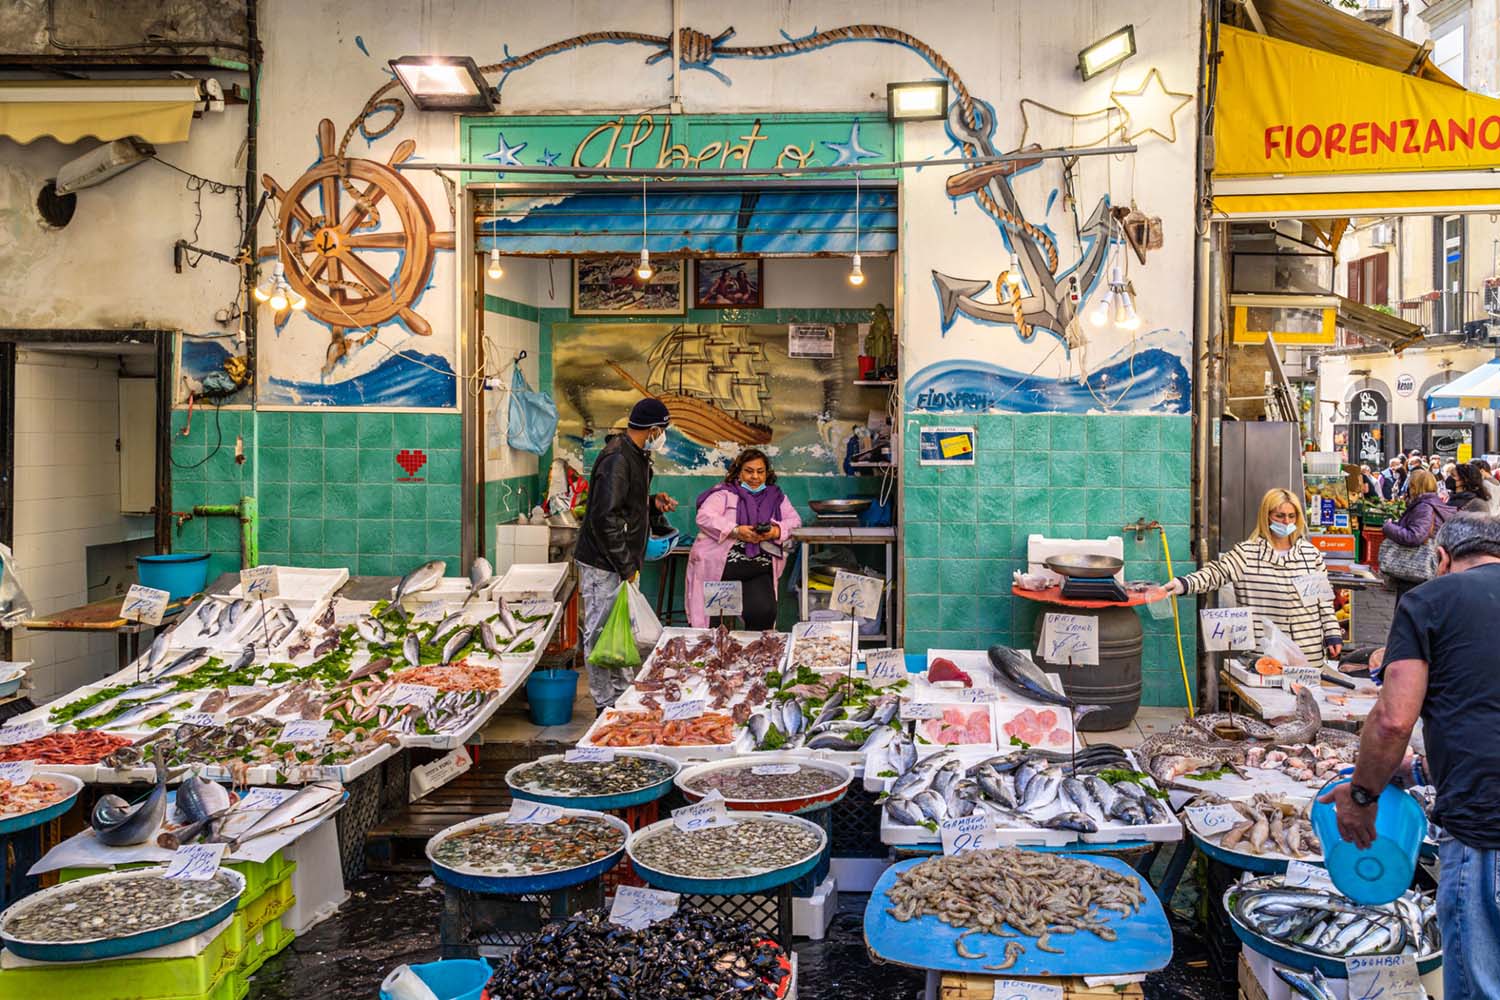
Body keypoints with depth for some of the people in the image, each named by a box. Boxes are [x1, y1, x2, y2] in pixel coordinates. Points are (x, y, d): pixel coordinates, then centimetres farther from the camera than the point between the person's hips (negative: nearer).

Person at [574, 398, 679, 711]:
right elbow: (605, 518, -24)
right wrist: (626, 566, -20)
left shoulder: (636, 456, 13)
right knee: (601, 634, -1)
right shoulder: (617, 459, -20)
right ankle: (606, 706, 8)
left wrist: (654, 504, 6)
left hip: (623, 563, 10)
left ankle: (625, 695, 32)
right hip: (603, 566, -10)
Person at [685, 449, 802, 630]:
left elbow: (795, 521, 12)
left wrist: (775, 532, -10)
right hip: (721, 566, -3)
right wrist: (736, 531, -19)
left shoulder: (776, 496, 21)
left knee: (763, 612, -19)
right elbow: (704, 517, -6)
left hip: (759, 571, 3)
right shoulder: (724, 492, 9)